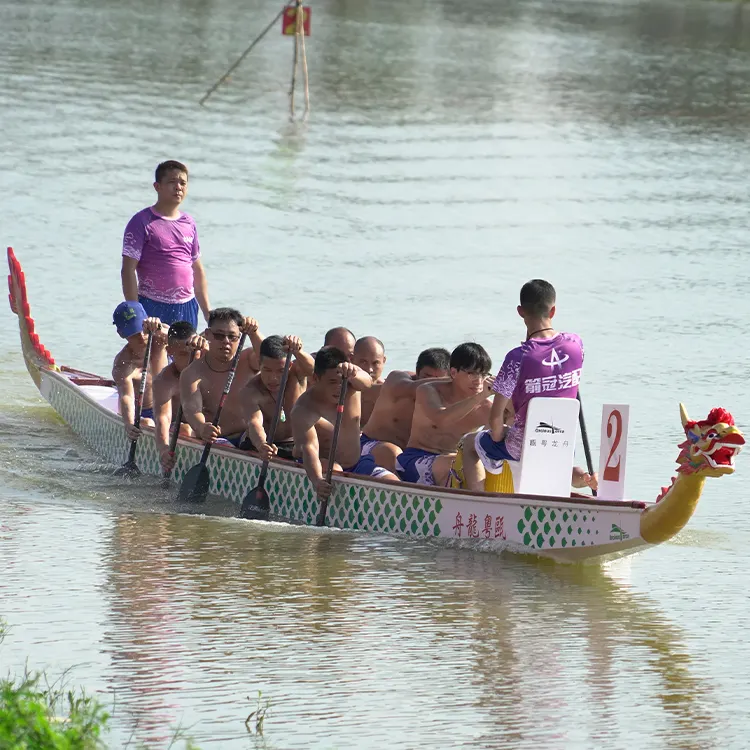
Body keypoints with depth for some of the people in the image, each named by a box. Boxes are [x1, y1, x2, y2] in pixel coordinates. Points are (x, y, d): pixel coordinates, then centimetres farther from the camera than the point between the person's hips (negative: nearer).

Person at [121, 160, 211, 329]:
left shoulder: (189, 223, 13)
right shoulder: (142, 222, -5)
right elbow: (128, 270, -9)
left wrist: (208, 312, 16)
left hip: (187, 308, 6)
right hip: (153, 308, -6)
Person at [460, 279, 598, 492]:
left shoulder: (518, 358, -23)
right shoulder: (575, 344, -10)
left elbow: (496, 415, -15)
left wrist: (498, 440, 3)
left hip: (523, 446, -4)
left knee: (470, 443, 24)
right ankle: (573, 474, 7)